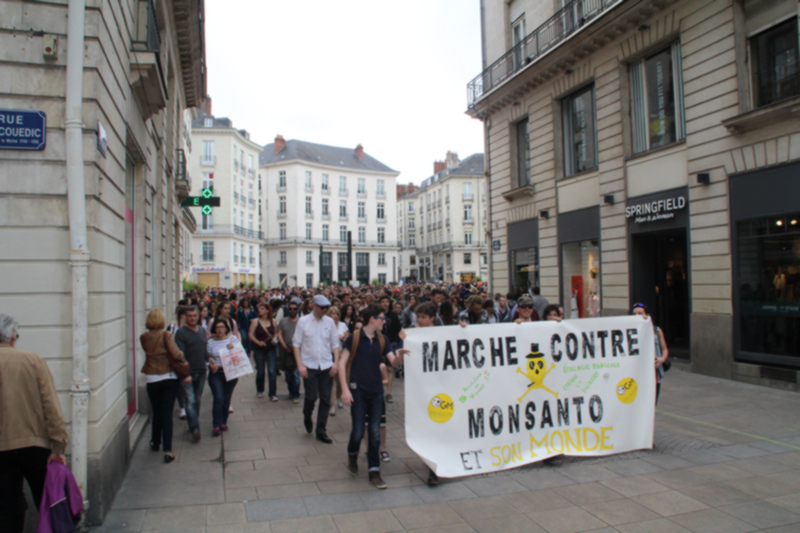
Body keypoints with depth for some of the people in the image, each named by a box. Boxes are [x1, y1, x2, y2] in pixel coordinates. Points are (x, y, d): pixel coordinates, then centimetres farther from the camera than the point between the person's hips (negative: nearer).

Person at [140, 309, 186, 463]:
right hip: (169, 377, -2)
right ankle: (167, 450, -5)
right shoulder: (166, 335, -10)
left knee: (156, 412, 18)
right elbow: (176, 354, -18)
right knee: (167, 413, -1)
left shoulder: (144, 338, 0)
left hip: (152, 379, 2)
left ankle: (155, 443, 35)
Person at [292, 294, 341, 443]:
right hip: (309, 366, -2)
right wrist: (300, 365, -8)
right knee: (311, 397, -5)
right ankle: (307, 418, 28)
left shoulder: (330, 322, 4)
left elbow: (335, 344, 8)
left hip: (327, 366, 3)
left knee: (325, 399, 4)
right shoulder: (303, 321, -2)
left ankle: (321, 431, 17)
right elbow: (296, 344, -1)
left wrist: (336, 362, -2)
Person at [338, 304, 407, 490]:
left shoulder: (382, 340, 6)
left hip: (376, 390, 4)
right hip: (358, 390, -4)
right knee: (358, 431, -1)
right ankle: (352, 456, 30)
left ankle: (374, 472, 13)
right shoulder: (354, 338, -7)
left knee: (375, 432, 4)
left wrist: (400, 355, -23)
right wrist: (345, 389, -15)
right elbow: (342, 363, -8)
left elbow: (394, 363, 1)